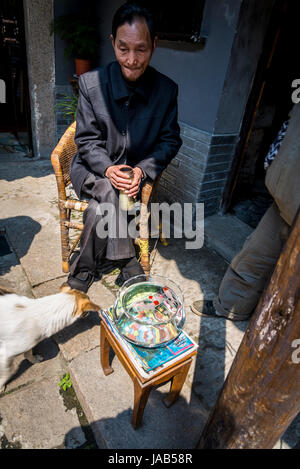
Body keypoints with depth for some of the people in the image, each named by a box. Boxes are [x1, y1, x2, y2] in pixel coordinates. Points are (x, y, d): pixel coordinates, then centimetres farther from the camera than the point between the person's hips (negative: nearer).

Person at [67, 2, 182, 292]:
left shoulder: (166, 89, -5)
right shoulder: (91, 83, -7)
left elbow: (170, 140, 0)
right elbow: (87, 139, -3)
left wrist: (142, 170, -17)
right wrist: (108, 169, -22)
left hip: (136, 169, 0)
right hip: (93, 168, 0)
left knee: (99, 210, -26)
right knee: (110, 194, -31)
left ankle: (84, 267, -1)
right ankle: (127, 261, -9)